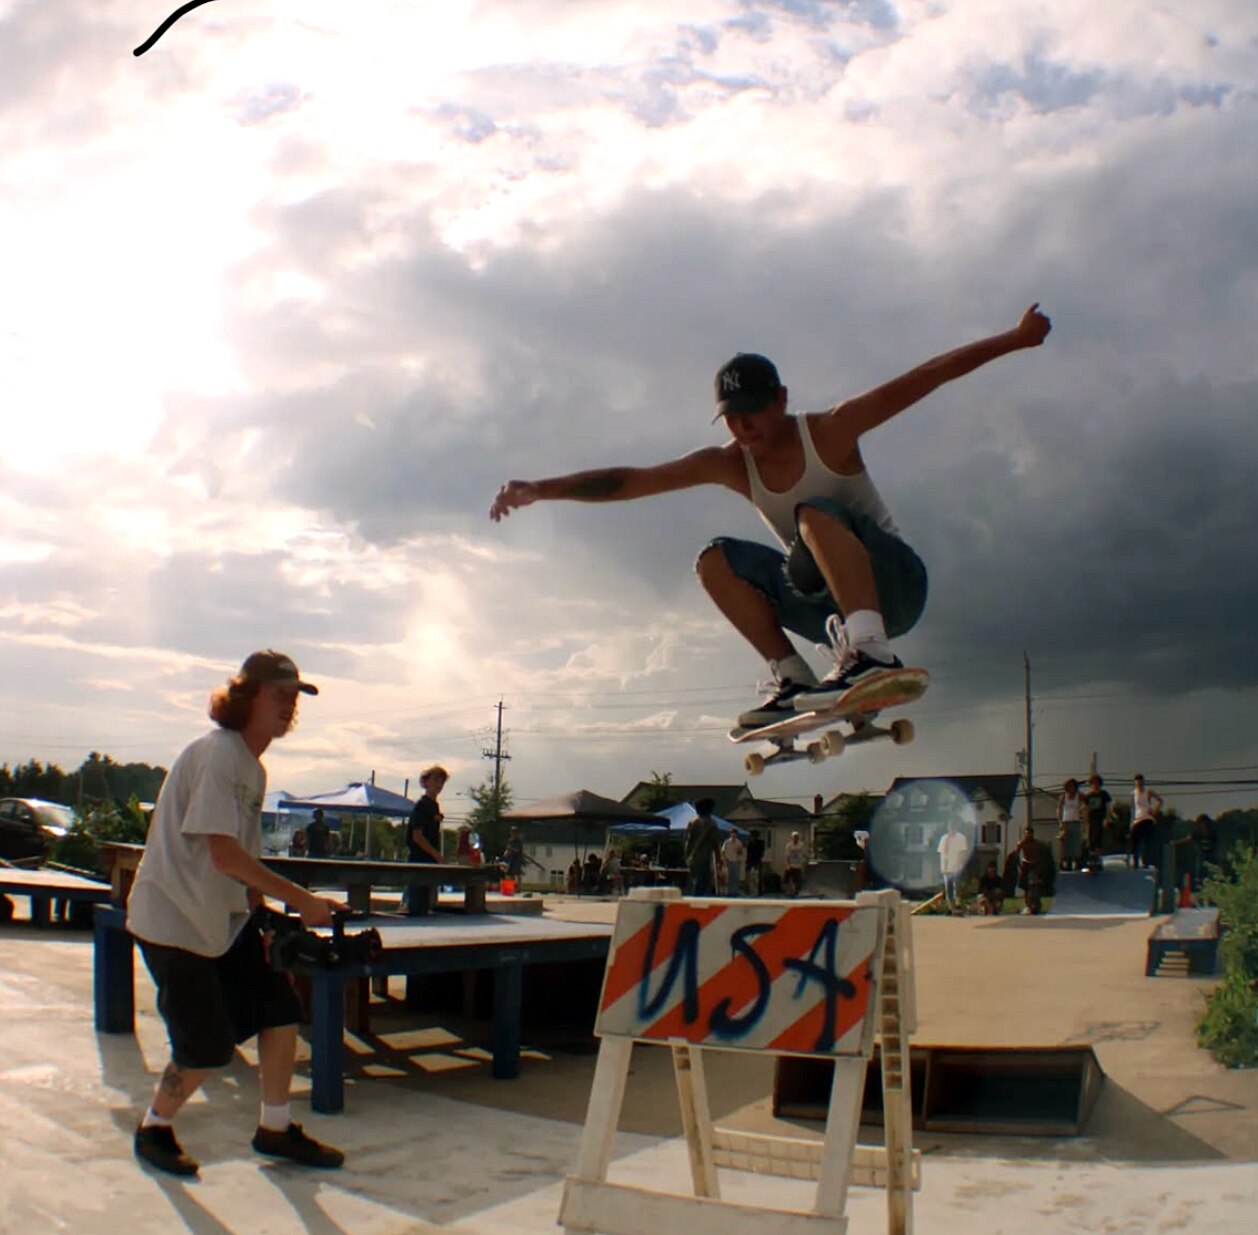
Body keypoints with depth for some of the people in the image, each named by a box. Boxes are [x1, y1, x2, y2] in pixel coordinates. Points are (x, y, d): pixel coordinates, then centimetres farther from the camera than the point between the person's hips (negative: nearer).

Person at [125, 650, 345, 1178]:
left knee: (280, 1011, 4)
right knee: (209, 1045, -4)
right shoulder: (215, 754, -20)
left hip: (225, 917, 9)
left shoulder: (253, 767, 9)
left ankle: (275, 1129, 20)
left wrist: (263, 918, 8)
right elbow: (224, 855, -26)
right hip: (173, 920, -9)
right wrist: (302, 900, -25)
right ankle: (153, 1129, 22)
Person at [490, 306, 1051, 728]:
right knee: (717, 561, -12)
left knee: (816, 513, -32)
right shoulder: (728, 464, -2)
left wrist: (1012, 339, -21)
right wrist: (539, 490, -14)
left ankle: (871, 652, -47)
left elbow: (922, 377, -17)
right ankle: (793, 679, -16)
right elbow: (627, 480, -6)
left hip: (893, 583, -5)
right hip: (833, 599, 5)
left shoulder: (831, 431, -12)